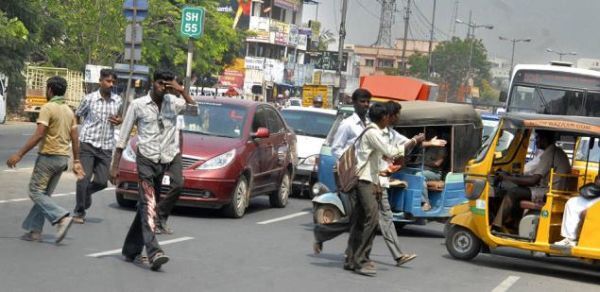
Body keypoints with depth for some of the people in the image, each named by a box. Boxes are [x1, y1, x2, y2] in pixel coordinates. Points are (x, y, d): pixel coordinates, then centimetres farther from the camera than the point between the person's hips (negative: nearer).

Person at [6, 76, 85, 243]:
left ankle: (62, 217, -18)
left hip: (48, 156, -8)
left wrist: (19, 154, -18)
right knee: (44, 194, 12)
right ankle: (35, 230, 11)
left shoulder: (48, 108, -12)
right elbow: (75, 139, 11)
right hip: (63, 158, 8)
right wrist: (76, 161, 16)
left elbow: (38, 135, -19)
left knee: (36, 192, -2)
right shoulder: (69, 111, 12)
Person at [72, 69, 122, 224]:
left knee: (102, 182, 1)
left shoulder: (118, 100, 6)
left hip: (106, 146, 3)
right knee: (84, 179, -7)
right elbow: (77, 116, 7)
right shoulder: (89, 99, -4)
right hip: (88, 143, -3)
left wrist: (119, 121, -1)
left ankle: (85, 192, 33)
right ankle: (79, 212, 6)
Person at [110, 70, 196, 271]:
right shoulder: (138, 105, 0)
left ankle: (131, 250, 22)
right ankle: (154, 252, -26)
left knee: (145, 206, 11)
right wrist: (115, 166, 2)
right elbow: (123, 138, 4)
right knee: (148, 205, -14)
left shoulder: (173, 103, 8)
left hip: (167, 161, 3)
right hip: (146, 160, -3)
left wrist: (182, 91, -16)